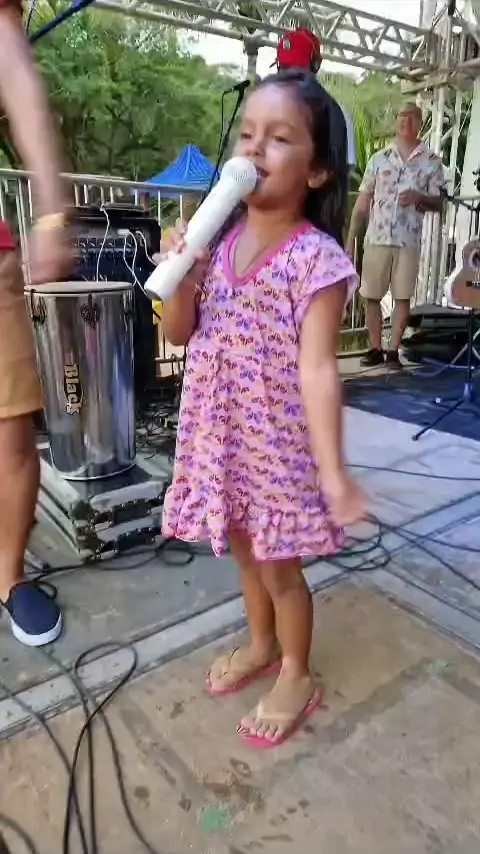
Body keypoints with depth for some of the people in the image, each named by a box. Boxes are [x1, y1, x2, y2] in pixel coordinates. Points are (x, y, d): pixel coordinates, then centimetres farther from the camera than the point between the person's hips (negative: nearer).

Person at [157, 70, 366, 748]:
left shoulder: (317, 258, -16)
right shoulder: (218, 237, 1)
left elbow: (318, 368, -21)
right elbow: (179, 334, 4)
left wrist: (332, 468, -29)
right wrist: (181, 280, -16)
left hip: (279, 441, -6)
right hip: (220, 433, 6)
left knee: (279, 565, 11)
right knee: (245, 551, 23)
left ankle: (296, 674, 38)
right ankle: (261, 645, 49)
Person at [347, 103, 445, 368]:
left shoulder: (431, 161, 5)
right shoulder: (378, 158, 8)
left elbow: (438, 203, 6)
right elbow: (362, 201, 8)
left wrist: (419, 198, -15)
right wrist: (350, 237, 3)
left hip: (408, 241, -1)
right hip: (376, 239, 1)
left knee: (403, 297, 0)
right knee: (371, 296, 2)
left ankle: (393, 350, 9)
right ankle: (375, 349, 14)